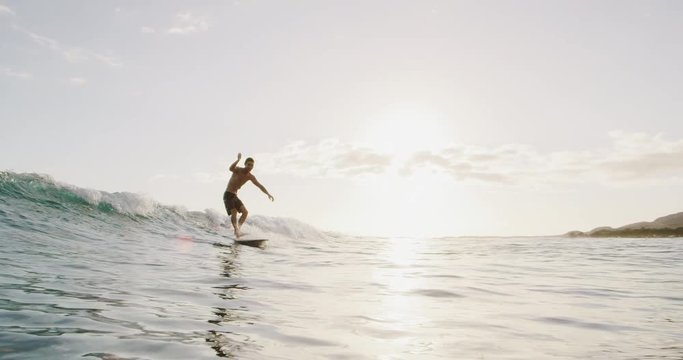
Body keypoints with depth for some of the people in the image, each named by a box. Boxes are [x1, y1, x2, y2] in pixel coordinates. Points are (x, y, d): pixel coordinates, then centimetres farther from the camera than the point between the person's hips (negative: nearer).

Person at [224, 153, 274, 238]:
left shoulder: (251, 177, 3)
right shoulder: (238, 169, -13)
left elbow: (260, 186, 1)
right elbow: (231, 168, -38)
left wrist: (268, 194, -11)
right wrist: (238, 159, -46)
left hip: (235, 196, 6)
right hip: (228, 195, -6)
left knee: (245, 212, -8)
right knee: (234, 212, -22)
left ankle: (238, 229, -7)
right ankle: (236, 231, -22)